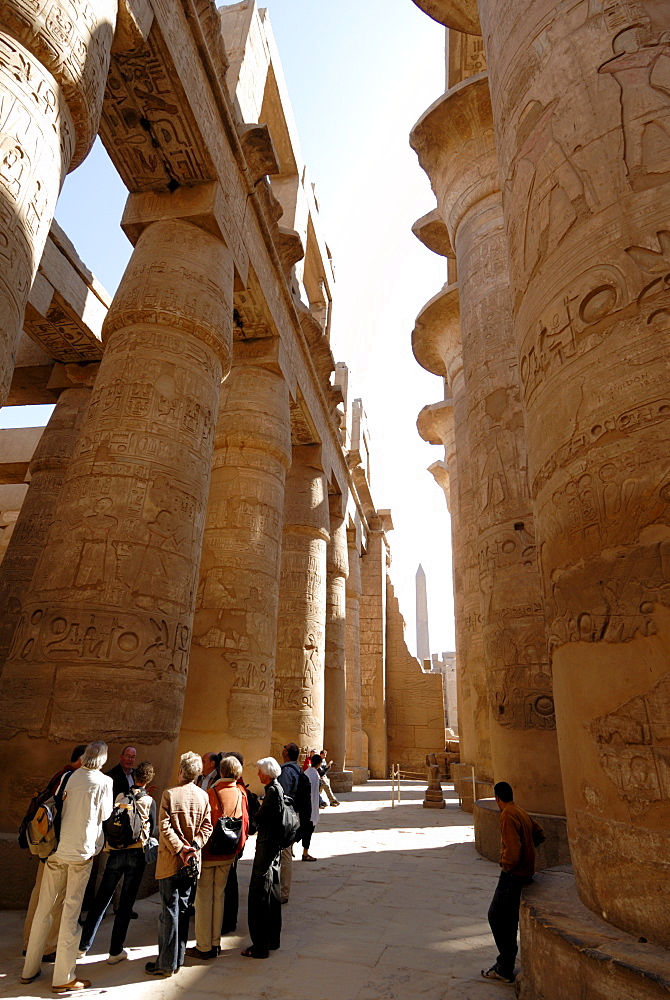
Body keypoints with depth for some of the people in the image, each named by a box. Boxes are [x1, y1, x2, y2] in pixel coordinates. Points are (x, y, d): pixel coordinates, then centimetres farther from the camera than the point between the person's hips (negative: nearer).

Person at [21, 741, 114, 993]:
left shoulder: (70, 777, 2)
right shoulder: (104, 781, -8)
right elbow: (104, 815, 0)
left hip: (56, 847, 4)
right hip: (81, 850, -4)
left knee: (44, 907, 15)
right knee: (71, 911, 5)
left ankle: (30, 969, 27)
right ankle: (63, 978, 12)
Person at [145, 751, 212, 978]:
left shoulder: (170, 794, -13)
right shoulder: (203, 796, -1)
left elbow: (164, 827, -17)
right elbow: (207, 827, -2)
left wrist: (180, 849, -13)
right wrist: (194, 846, -7)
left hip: (170, 861, -4)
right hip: (192, 863, 4)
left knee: (169, 911, 5)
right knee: (183, 909, 15)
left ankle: (166, 963, 14)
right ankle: (178, 958, 25)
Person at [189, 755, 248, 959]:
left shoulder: (211, 794, -20)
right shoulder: (241, 794, -7)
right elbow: (245, 825, 6)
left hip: (208, 854, -4)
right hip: (228, 855, 4)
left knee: (204, 898, 8)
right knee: (219, 897, 17)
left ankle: (204, 947, 16)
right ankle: (216, 943, 26)